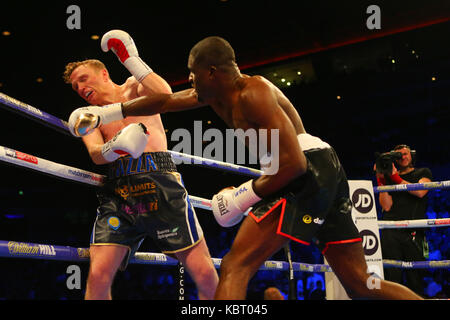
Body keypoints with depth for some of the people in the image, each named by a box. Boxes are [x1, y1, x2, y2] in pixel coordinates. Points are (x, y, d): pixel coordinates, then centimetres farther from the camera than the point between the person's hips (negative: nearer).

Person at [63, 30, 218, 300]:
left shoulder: (135, 88, 18)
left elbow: (165, 95, -6)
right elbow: (96, 154, 1)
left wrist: (131, 59, -6)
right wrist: (119, 143, -21)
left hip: (160, 184, -2)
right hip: (119, 190, 2)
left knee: (205, 273, -10)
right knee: (98, 274, -16)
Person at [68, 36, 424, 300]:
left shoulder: (252, 93, -12)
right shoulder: (218, 93, 17)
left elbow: (293, 162, -19)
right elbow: (163, 101, 27)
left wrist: (242, 197, -12)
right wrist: (106, 112, 25)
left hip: (308, 171, -10)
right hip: (326, 171, 10)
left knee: (235, 268, -13)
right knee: (362, 284, 11)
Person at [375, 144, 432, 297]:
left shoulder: (423, 173, 19)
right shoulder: (389, 178, 19)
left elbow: (420, 192, -3)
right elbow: (386, 206, 6)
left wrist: (396, 177, -2)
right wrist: (381, 179, 1)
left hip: (414, 233, -1)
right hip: (390, 233, 1)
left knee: (415, 279, -2)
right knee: (392, 277, -6)